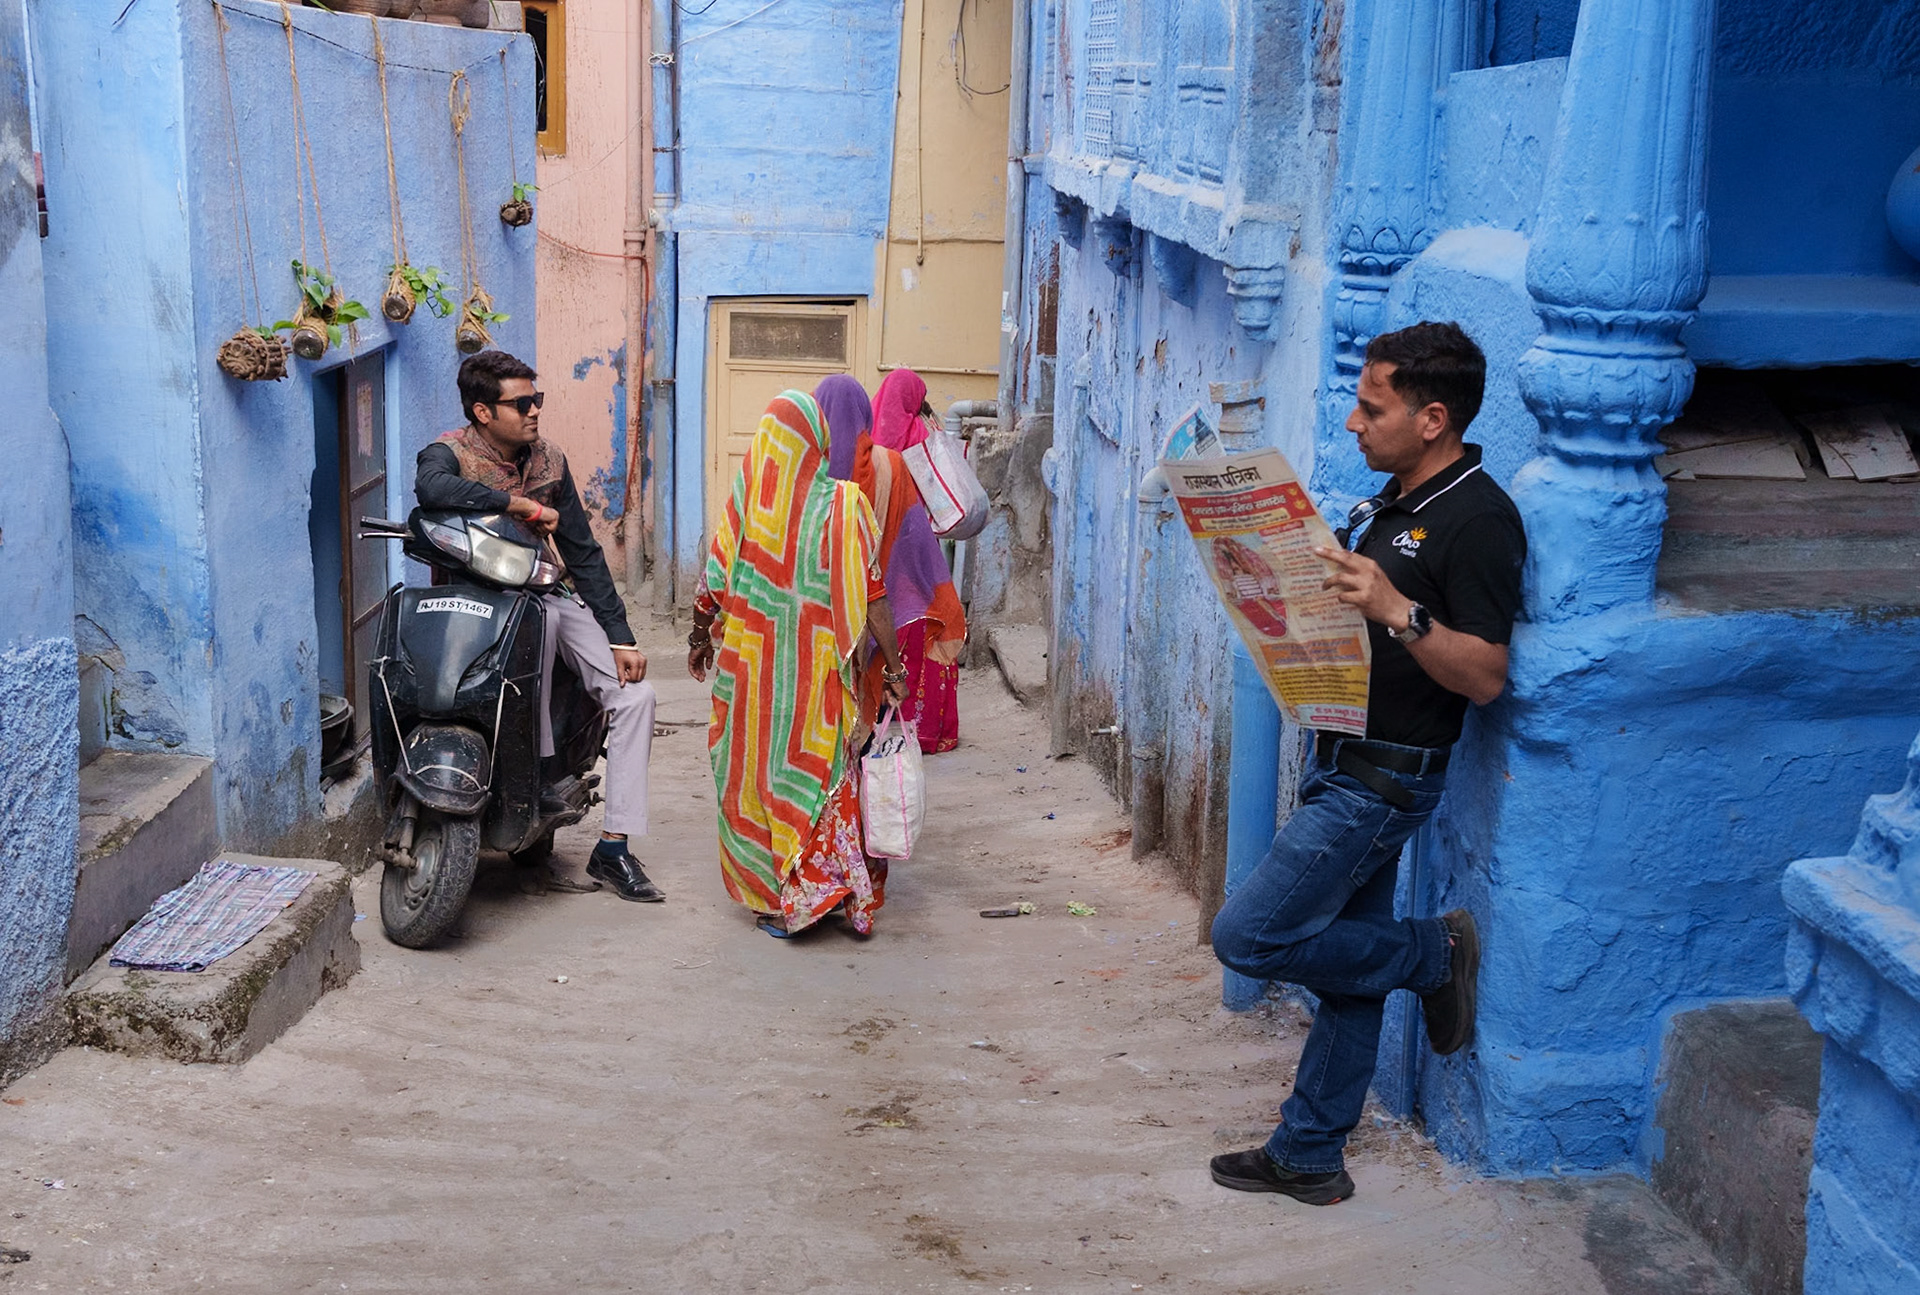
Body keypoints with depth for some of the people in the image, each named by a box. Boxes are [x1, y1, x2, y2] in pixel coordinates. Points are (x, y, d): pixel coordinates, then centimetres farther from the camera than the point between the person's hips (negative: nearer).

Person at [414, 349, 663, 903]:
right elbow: (430, 487, -39)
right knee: (541, 616, -39)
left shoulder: (547, 458, 4)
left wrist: (620, 637, -2)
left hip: (545, 591, 5)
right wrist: (523, 504, -31)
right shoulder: (449, 453, -11)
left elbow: (583, 552, 5)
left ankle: (614, 847, -7)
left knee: (634, 694, -11)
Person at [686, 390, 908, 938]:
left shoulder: (746, 501, -4)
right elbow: (871, 598, -9)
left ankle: (769, 898, 16)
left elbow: (715, 588, 1)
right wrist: (893, 667, -1)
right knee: (817, 769, 10)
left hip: (749, 662, 1)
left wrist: (702, 636, 18)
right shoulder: (842, 504, -8)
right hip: (817, 665, -1)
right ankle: (833, 889, 12)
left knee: (754, 771, 11)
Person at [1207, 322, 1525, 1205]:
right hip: (1342, 766, 9)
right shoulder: (1390, 502, 13)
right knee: (1345, 957, 15)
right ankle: (1308, 1158, 24)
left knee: (1248, 936, -9)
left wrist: (1396, 610, -34)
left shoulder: (1479, 520, -17)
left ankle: (1434, 953, 7)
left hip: (1385, 781, -9)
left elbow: (1484, 675, -22)